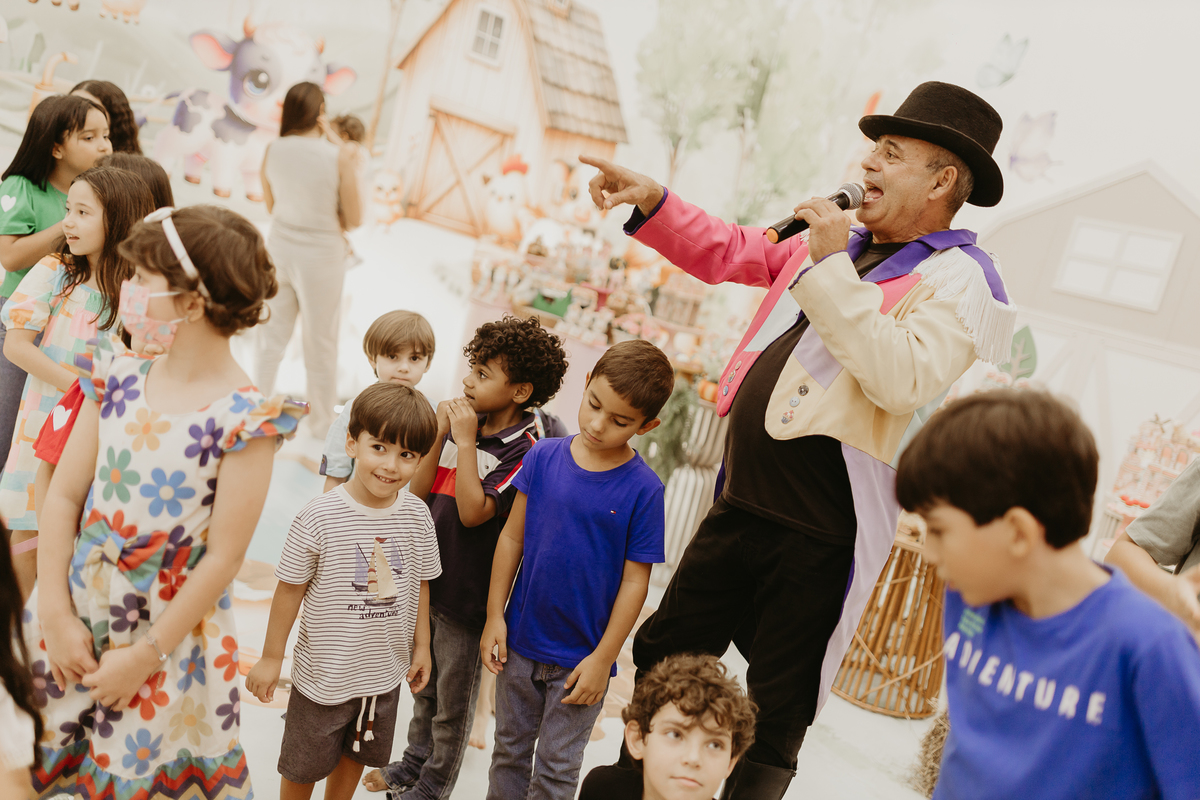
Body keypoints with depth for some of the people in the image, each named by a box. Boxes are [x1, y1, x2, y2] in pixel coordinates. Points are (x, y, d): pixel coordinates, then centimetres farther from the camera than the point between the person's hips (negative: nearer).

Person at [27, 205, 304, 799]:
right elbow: (63, 495, 0)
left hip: (168, 633, -5)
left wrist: (145, 655, -11)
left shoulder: (244, 417, -19)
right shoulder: (118, 380, -2)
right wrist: (56, 615, -5)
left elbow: (223, 559, -16)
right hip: (74, 615, 5)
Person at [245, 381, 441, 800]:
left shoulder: (417, 515, -10)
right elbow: (290, 588, -12)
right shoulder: (319, 517, -22)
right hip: (324, 672, -4)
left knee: (356, 755, 25)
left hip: (385, 672, 4)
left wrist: (421, 645, 10)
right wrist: (271, 657, -5)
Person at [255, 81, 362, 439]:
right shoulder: (338, 155, -17)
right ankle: (322, 425, 25)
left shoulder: (273, 150, -4)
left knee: (273, 334, 20)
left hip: (281, 245, 4)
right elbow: (354, 218, -10)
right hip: (320, 253, -4)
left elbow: (271, 206, 10)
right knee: (321, 342, 11)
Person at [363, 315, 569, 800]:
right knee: (424, 684, 25)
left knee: (453, 699, 13)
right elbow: (419, 493, 1)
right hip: (427, 580, 7)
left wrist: (465, 442, -23)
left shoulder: (525, 450, -19)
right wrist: (439, 433, -9)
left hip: (467, 595, -6)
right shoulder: (462, 423, 0)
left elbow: (473, 512, -27)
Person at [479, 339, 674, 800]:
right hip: (520, 644, 3)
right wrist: (495, 616, 0)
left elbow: (635, 580, -11)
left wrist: (602, 658, -10)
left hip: (581, 659, -3)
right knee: (509, 752, 22)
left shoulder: (643, 489, -16)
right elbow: (512, 538, 0)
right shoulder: (543, 456, -7)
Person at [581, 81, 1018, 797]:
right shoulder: (843, 243, 12)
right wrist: (652, 200, 11)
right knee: (661, 658, 20)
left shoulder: (960, 279, -11)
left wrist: (832, 268, -23)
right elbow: (729, 253, 23)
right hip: (738, 508, 8)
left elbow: (902, 379, -28)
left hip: (817, 542, -7)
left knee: (774, 720, 7)